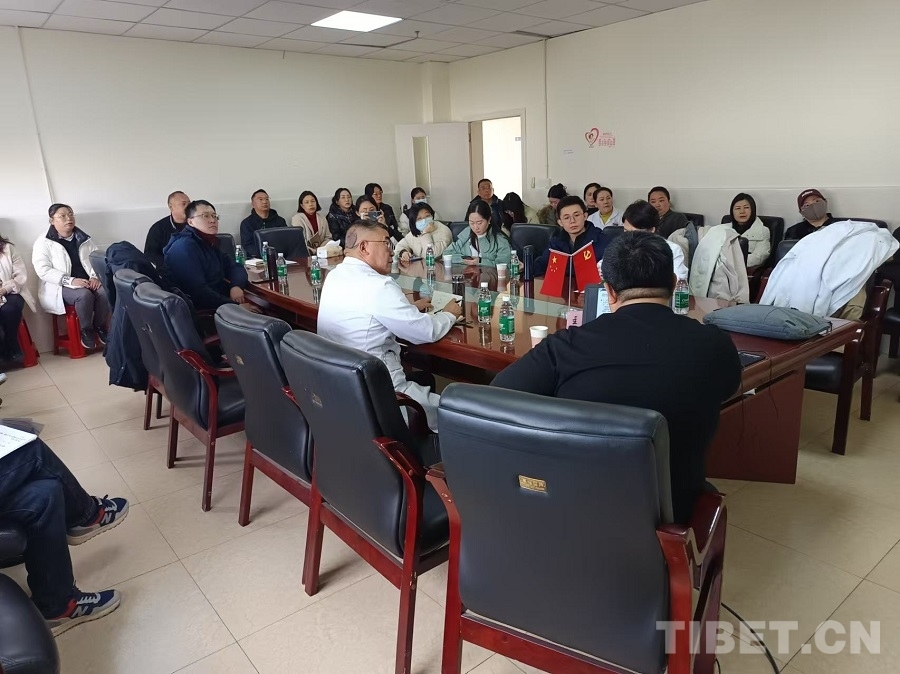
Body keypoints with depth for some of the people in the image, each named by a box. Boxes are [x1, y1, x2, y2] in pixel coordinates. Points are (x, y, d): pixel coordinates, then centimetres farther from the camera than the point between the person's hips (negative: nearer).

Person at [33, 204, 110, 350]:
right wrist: (70, 281, -24)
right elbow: (43, 271, -11)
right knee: (84, 295, -34)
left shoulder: (84, 239, 12)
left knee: (104, 292, -28)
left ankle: (100, 326, -5)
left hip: (87, 282, 4)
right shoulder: (43, 243, -2)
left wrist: (95, 277, -13)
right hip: (60, 286, -4)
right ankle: (86, 330, -11)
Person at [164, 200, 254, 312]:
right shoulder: (183, 248, -15)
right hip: (201, 314, -9)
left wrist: (236, 286, -11)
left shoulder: (208, 243, 15)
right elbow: (199, 291, -26)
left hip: (221, 301, 9)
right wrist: (235, 306, -26)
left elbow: (235, 267, 11)